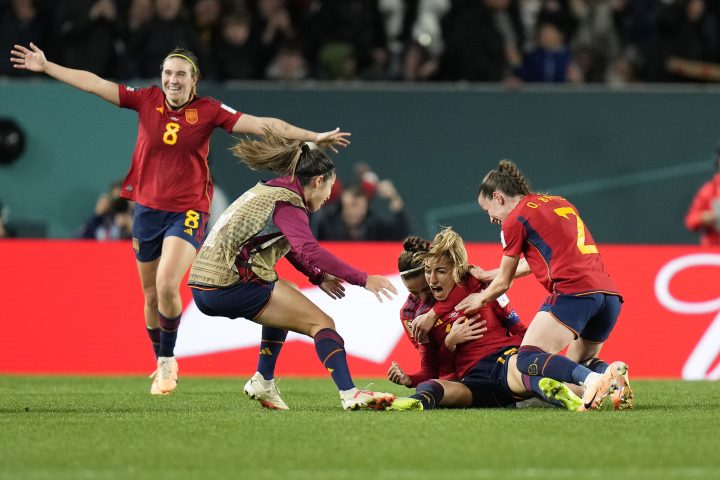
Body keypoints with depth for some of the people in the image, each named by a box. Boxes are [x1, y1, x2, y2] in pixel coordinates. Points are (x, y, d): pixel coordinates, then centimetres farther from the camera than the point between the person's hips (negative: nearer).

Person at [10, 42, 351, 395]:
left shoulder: (208, 111, -7)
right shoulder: (146, 100, -1)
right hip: (147, 208, 3)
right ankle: (161, 366, 28)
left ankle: (168, 360, -2)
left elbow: (262, 125, -10)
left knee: (167, 285, -21)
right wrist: (46, 67, 4)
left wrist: (312, 138, -17)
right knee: (151, 294, 10)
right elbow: (93, 84, 3)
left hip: (188, 211, -3)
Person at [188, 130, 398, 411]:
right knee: (321, 323, -9)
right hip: (230, 286, -10)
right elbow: (309, 250, -25)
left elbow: (291, 247, 37)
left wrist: (318, 277, 29)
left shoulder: (268, 191, 21)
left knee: (282, 300, 34)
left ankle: (263, 382, 25)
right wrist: (363, 279, -26)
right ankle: (350, 395, -23)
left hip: (204, 286, 10)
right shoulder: (287, 203, -9)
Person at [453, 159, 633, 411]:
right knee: (579, 363, 23)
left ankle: (593, 380, -36)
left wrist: (480, 299, 36)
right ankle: (613, 376, -10)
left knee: (528, 359, -13)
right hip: (610, 294, 8)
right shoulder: (561, 202, 28)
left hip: (573, 291, -8)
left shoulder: (515, 218, 6)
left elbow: (503, 283, 14)